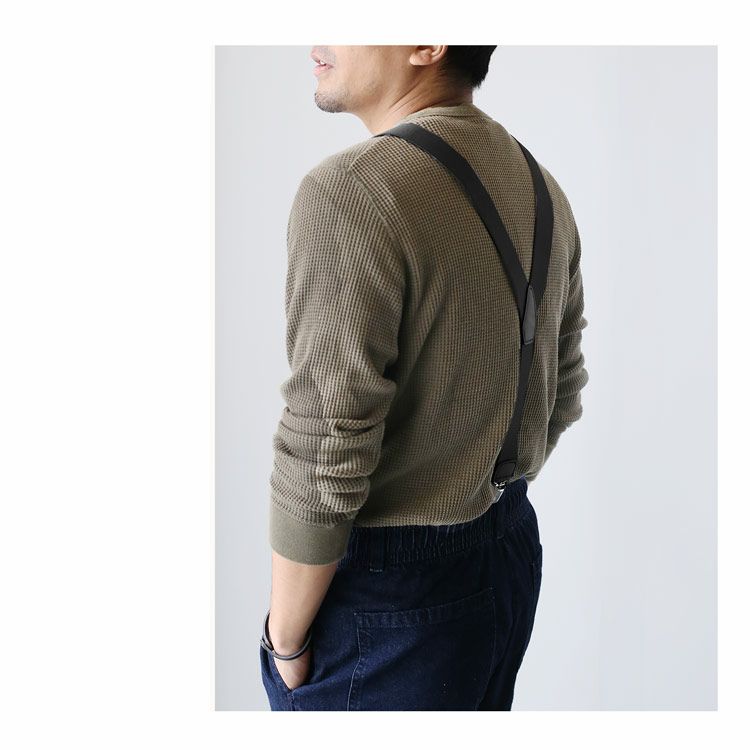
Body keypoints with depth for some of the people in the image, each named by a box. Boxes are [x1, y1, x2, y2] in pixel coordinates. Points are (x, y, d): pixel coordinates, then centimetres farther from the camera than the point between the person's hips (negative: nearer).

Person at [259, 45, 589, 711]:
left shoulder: (349, 191, -23)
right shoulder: (541, 186, 3)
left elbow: (322, 459, -23)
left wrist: (284, 638, -10)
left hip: (391, 590, -8)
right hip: (515, 555, 8)